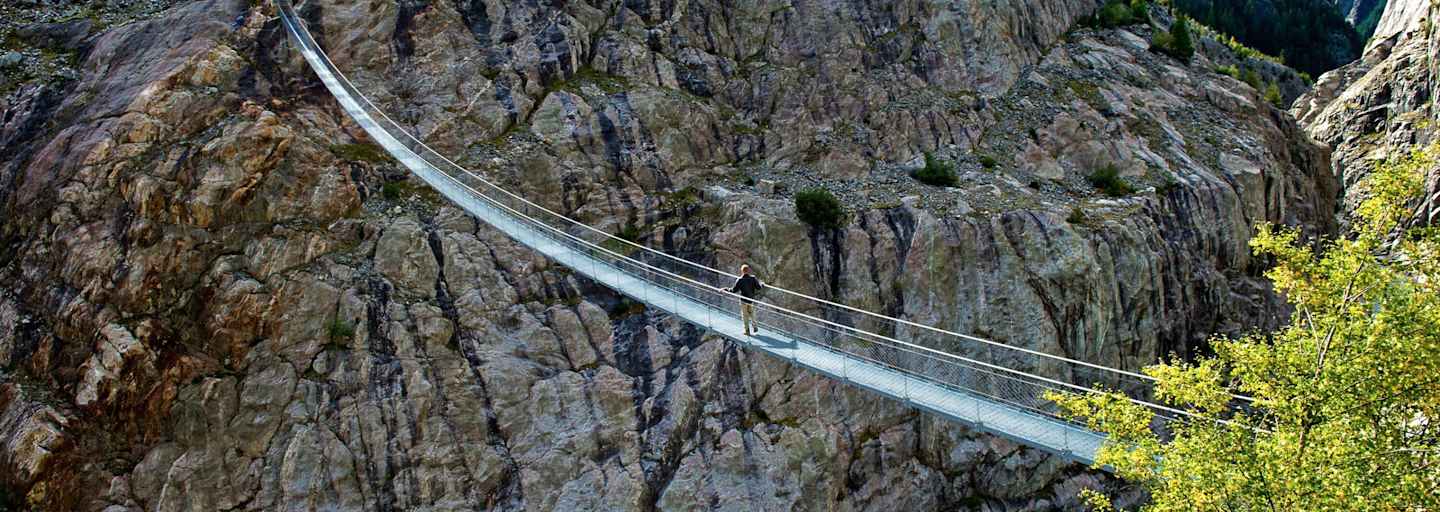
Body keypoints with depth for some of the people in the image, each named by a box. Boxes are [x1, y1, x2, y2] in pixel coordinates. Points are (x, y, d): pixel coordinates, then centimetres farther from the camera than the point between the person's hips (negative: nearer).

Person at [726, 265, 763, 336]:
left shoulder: (739, 280, -16)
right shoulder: (753, 278, -9)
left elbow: (734, 290, -14)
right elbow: (758, 288, -4)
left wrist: (726, 290, 0)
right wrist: (762, 285, 18)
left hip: (743, 300, -3)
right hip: (751, 300, 3)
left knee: (745, 315, 8)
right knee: (752, 314, 22)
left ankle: (747, 331, 10)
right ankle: (754, 327, 27)